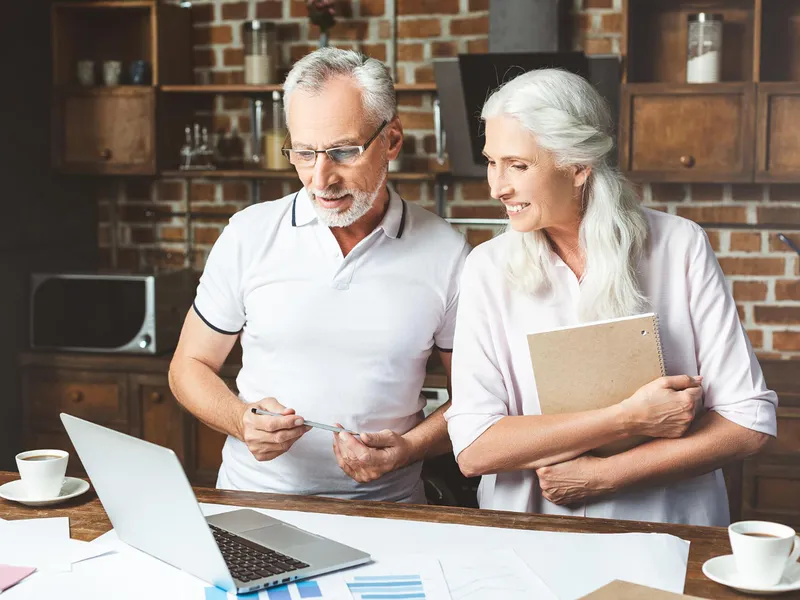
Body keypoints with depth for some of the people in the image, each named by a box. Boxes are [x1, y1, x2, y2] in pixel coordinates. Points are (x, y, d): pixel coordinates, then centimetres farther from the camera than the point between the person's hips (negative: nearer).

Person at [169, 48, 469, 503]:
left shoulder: (445, 252, 0)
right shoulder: (249, 235, 2)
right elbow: (190, 366, 11)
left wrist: (409, 448, -9)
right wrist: (242, 421, -8)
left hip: (385, 505, 0)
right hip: (252, 501, 1)